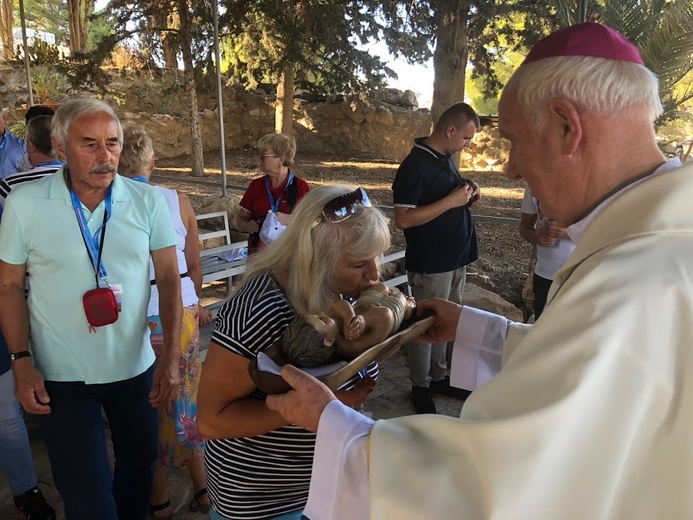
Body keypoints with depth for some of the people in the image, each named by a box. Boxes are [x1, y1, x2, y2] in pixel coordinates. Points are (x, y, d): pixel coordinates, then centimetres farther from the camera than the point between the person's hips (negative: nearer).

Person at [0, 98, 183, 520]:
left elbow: (170, 279, -5)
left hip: (136, 368, 2)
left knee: (140, 464, 22)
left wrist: (171, 356, -10)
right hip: (63, 376, -2)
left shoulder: (149, 202, -8)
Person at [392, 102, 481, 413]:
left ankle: (439, 376, 33)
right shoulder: (415, 165, -17)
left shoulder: (446, 159, 10)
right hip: (430, 264, -8)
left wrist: (466, 194, 1)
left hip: (455, 258, 9)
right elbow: (403, 219, -23)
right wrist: (451, 201, -23)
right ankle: (420, 387, 20)